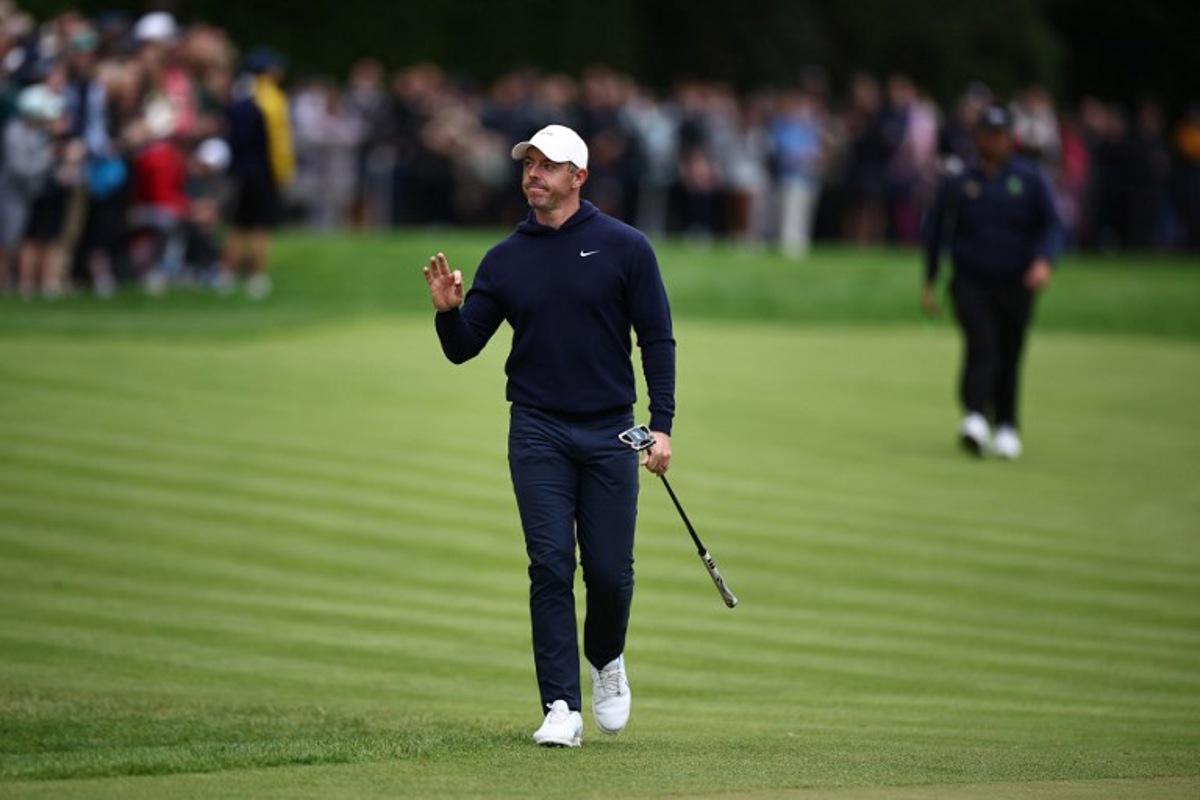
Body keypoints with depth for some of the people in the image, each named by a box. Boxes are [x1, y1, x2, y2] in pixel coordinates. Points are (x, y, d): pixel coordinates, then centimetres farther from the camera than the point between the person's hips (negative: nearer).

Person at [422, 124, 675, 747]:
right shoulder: (505, 260, 6)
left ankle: (607, 660, 30)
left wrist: (662, 425, -7)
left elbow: (657, 339, 1)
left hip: (609, 434, -1)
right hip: (537, 433, 1)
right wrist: (448, 311, -14)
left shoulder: (624, 248, 0)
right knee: (551, 568, -7)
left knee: (610, 571, 0)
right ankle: (562, 708, -5)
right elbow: (462, 349, 8)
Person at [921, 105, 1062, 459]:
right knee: (981, 346, -20)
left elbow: (1052, 225, 0)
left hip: (1016, 284, 1)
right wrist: (929, 283, 12)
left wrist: (1043, 260, -19)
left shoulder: (1030, 178, 4)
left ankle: (1007, 428, 19)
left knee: (1009, 356, 6)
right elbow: (935, 230, 12)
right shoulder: (957, 183, 4)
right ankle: (975, 419, -32)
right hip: (971, 281, -1)